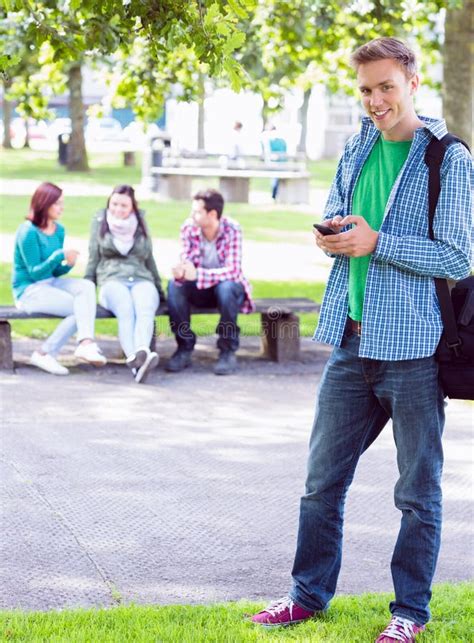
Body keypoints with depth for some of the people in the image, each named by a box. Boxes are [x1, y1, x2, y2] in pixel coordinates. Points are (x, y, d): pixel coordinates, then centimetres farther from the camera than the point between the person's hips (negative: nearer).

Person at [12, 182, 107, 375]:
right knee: (80, 307, -21)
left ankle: (85, 344, -33)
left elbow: (55, 272, 12)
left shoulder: (59, 230, 8)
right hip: (28, 290, -7)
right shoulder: (28, 232, -14)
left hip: (50, 283, 7)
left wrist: (68, 265, -10)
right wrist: (59, 255, -26)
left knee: (86, 286, -22)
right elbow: (35, 273, -16)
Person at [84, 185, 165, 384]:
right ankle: (136, 360, -62)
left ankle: (141, 352, -65)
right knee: (126, 312, -37)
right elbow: (93, 259, 17)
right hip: (112, 280, -2)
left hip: (142, 280, 2)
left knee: (145, 311, -36)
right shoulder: (100, 222, 14)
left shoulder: (140, 224, 20)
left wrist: (159, 289, 28)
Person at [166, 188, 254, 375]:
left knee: (226, 287, -37)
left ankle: (228, 350, -22)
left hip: (228, 285, -3)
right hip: (199, 290, 3)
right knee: (174, 285, -26)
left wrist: (197, 274, -44)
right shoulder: (188, 228, -12)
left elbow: (233, 271, -31)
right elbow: (186, 264, -14)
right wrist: (180, 272, -40)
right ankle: (184, 347, -15)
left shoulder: (232, 230, -22)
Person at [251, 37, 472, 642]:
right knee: (322, 480, 13)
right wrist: (332, 237, -2)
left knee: (418, 491, 7)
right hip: (351, 341, 6)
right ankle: (310, 594, 27)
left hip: (413, 348, -6)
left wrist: (376, 241, -18)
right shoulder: (356, 150, 11)